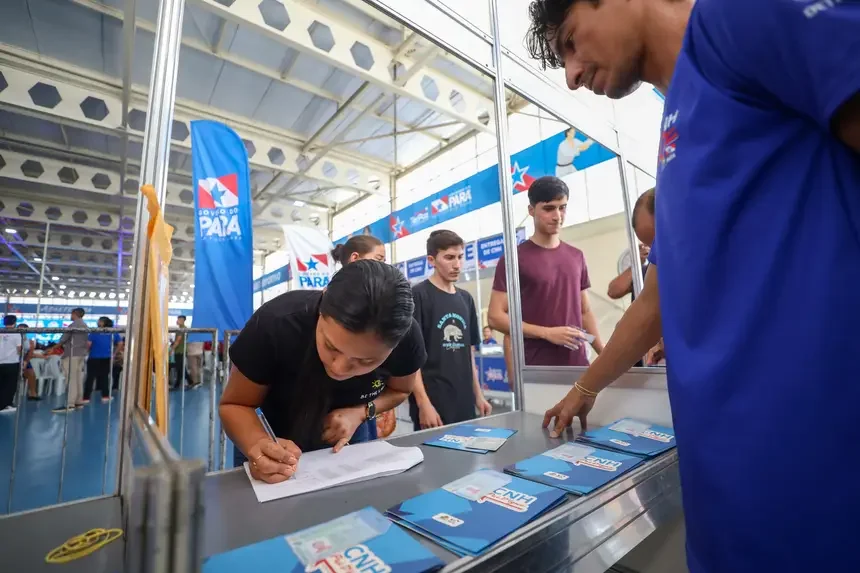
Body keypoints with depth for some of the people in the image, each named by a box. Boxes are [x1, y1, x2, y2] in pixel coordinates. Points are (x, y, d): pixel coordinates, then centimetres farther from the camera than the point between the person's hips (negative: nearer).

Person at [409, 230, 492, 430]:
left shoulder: (466, 299, 10)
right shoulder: (417, 295, -9)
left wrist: (478, 395, 13)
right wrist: (423, 403, -16)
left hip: (464, 402, 6)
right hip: (432, 403, -6)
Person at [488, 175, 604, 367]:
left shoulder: (576, 257, 11)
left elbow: (585, 312, 16)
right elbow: (495, 316, -10)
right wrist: (548, 333, -16)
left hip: (578, 364, 5)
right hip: (536, 369, -5)